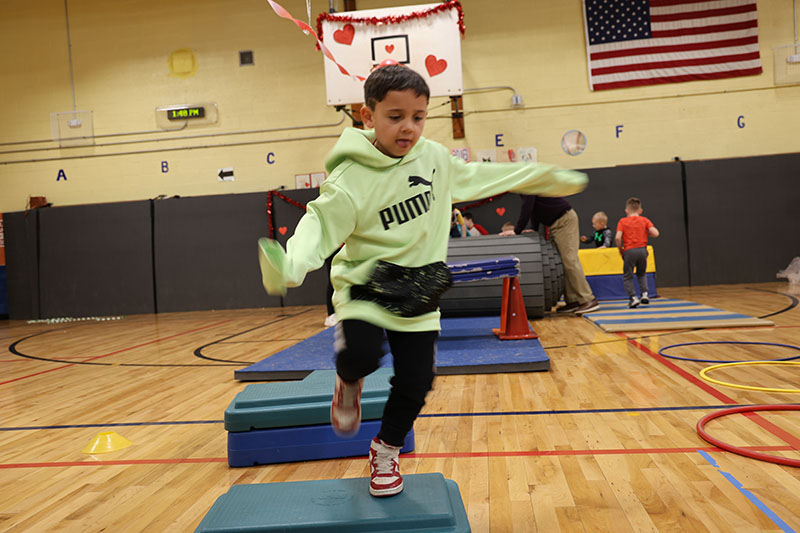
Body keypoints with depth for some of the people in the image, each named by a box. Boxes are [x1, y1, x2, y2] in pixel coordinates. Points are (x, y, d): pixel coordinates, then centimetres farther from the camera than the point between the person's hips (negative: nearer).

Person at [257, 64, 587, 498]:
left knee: (415, 383, 2)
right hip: (365, 290, -3)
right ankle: (349, 386, 13)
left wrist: (554, 178, 24)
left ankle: (386, 450, 31)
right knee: (360, 354, -27)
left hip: (418, 298, 4)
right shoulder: (351, 179, -15)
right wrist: (292, 264, -46)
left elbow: (482, 176, 15)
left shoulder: (435, 158, 1)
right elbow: (322, 222, -23)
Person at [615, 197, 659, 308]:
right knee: (642, 274, 24)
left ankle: (633, 297, -4)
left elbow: (618, 237, -9)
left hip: (629, 251, -3)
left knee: (627, 276, 7)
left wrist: (620, 249, 6)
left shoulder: (622, 221, 4)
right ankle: (644, 293, 11)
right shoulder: (644, 220, 9)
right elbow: (655, 233, -2)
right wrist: (646, 232, 17)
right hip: (642, 249, 3)